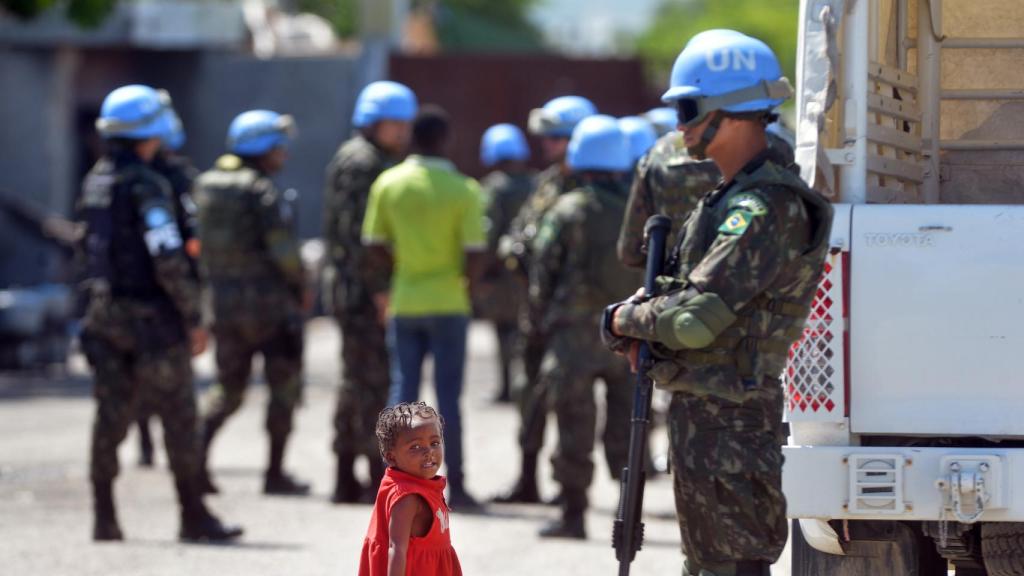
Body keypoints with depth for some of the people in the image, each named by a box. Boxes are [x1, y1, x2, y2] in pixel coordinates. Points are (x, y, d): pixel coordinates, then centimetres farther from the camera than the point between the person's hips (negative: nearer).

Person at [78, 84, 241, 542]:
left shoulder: (95, 182, 10)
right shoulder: (145, 186, -15)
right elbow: (168, 259, -20)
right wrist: (193, 318, -15)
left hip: (105, 313, 8)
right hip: (150, 315, -7)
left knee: (111, 414, 8)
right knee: (178, 417, 0)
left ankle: (104, 517, 7)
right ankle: (193, 516, 3)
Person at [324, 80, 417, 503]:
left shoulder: (374, 161, 20)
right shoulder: (362, 163, -13)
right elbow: (358, 235, -20)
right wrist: (380, 290, -22)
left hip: (350, 288, 11)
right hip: (363, 289, -11)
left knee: (357, 381, 13)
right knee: (373, 381, -9)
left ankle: (346, 479, 17)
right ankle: (379, 479, -9)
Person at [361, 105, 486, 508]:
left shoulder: (388, 183, -2)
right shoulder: (463, 190, -11)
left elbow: (375, 247, 1)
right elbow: (475, 257, -14)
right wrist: (467, 279, 7)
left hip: (404, 304, 2)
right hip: (448, 304, -2)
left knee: (403, 391, 9)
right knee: (448, 395, 3)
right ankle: (455, 485, 5)